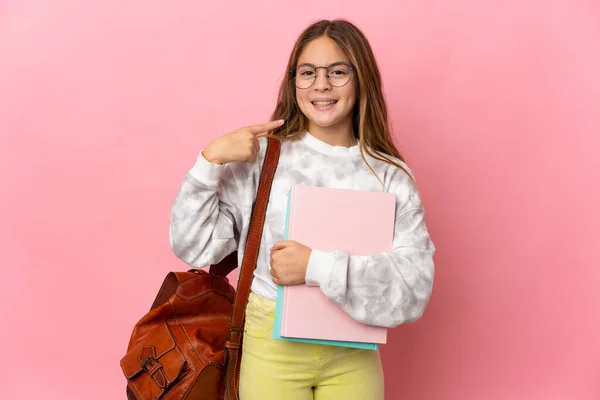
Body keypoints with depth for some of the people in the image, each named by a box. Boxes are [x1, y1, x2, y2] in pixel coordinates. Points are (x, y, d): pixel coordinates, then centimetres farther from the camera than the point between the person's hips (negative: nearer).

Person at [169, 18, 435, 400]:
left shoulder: (390, 175, -6)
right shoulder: (262, 156, -7)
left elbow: (415, 284, -14)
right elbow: (194, 246, -7)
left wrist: (318, 267, -23)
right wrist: (211, 158, -18)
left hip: (352, 354, 1)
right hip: (271, 346, -1)